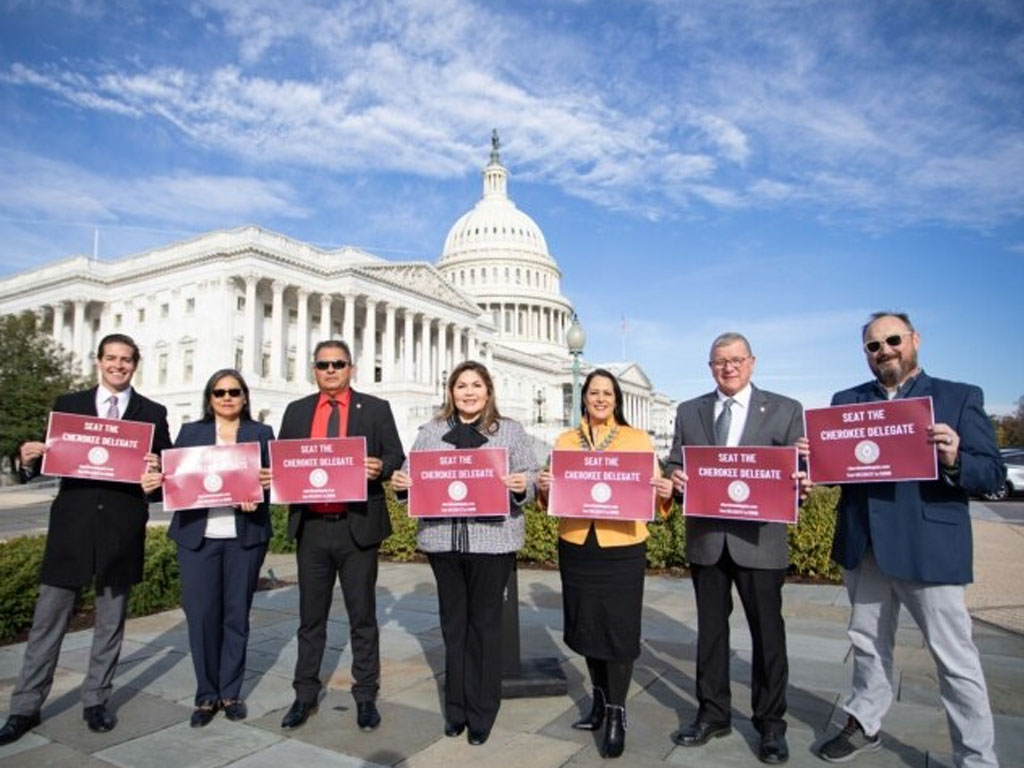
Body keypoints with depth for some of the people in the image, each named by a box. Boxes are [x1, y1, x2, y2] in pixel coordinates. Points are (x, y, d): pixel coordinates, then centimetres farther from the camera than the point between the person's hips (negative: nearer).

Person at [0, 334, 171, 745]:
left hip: (122, 529, 0)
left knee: (110, 621, 11)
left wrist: (156, 468, -19)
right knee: (47, 619, 6)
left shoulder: (153, 413, 5)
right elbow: (48, 462, 7)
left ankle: (96, 700, 26)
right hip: (71, 525, 0)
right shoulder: (68, 404, 7)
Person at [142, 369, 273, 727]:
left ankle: (230, 692, 22)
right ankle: (207, 695, 17)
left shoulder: (261, 433, 8)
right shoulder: (190, 432, 11)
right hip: (198, 536, 1)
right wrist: (154, 482, -13)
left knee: (237, 615, 7)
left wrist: (264, 485, -17)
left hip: (245, 536, 0)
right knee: (201, 615, 0)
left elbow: (274, 481, 4)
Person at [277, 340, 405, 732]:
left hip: (358, 526, -2)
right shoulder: (296, 411, 11)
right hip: (311, 526, 3)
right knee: (311, 616, 14)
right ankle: (305, 694, 28)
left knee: (362, 615, 8)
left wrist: (380, 467, -21)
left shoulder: (376, 409, 2)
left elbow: (396, 457, -1)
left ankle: (366, 696, 21)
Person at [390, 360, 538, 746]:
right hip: (443, 540, 3)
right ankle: (456, 707, 27)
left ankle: (482, 712, 19)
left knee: (485, 623, 6)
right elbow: (413, 475, 11)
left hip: (492, 540, -2)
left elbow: (532, 478, 1)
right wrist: (400, 481, -10)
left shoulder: (511, 431, 4)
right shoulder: (430, 432, 11)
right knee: (453, 623, 12)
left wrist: (522, 485, -20)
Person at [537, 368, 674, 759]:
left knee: (619, 628, -1)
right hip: (577, 546, 3)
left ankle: (617, 712, 16)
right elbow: (554, 496, 11)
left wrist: (665, 492, -20)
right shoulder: (565, 441, 8)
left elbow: (653, 490, 1)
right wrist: (543, 487, -10)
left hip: (623, 548, -3)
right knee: (587, 624, 13)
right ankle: (600, 698, 34)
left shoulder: (638, 439, 2)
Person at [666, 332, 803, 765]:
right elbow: (676, 469, 10)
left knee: (767, 632, 7)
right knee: (710, 628, 14)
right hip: (706, 538, 3)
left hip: (759, 538, -2)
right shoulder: (688, 412, 9)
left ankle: (770, 723, 27)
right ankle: (713, 713, 31)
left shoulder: (785, 410, 2)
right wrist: (676, 480, -12)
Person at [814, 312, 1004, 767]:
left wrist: (955, 461, -28)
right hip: (863, 547, 4)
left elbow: (993, 472, -8)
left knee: (955, 658, 6)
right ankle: (864, 725, 39)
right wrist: (812, 462, -17)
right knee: (868, 643, 20)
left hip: (929, 548, -4)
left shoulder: (960, 397, -3)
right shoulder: (846, 401, 8)